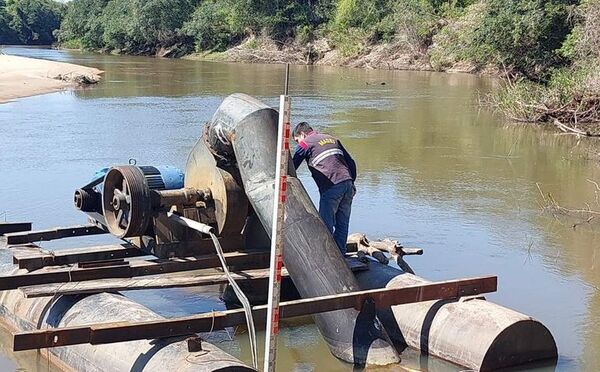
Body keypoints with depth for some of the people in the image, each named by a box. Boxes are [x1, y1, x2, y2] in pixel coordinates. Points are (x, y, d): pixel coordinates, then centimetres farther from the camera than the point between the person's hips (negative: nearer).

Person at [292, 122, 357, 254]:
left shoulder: (305, 143, 7)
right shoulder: (332, 139, 25)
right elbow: (351, 162, 22)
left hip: (331, 187, -6)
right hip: (347, 183, 6)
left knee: (326, 224, -2)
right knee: (342, 223, 10)